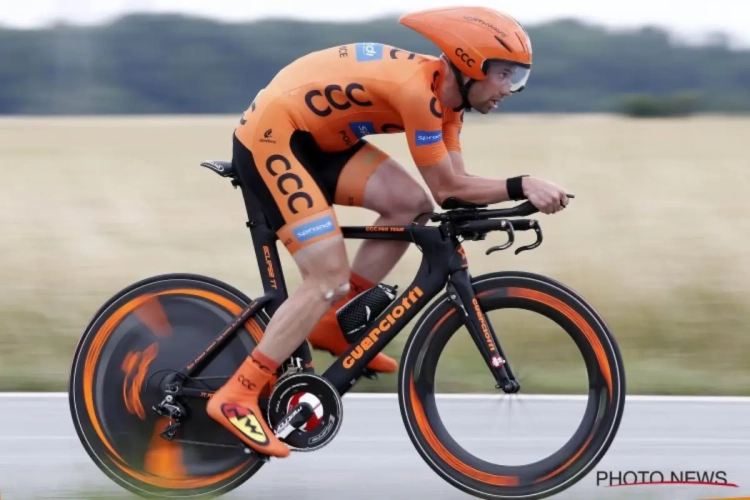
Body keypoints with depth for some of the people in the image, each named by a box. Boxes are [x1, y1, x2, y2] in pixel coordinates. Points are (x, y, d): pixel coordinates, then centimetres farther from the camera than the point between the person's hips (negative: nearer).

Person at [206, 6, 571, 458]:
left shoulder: (444, 91, 5)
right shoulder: (418, 88, -25)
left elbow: (455, 182, 3)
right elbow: (447, 188, -20)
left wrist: (520, 193, -11)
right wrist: (521, 187, -20)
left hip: (313, 138, 10)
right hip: (271, 137, -10)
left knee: (412, 205, 2)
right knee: (329, 280, -15)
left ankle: (333, 326, 11)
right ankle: (236, 396, -13)